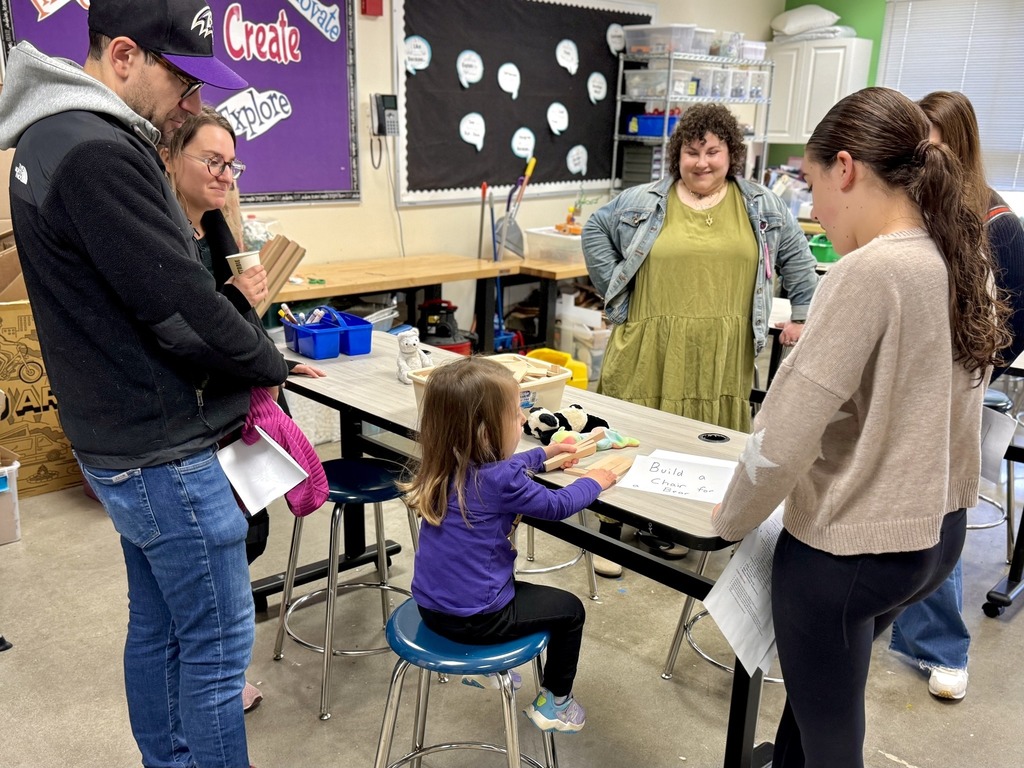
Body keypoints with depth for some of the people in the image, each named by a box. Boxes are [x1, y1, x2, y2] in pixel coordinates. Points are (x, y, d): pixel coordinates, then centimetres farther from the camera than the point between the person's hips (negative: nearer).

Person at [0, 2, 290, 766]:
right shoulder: (96, 152, -22)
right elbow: (179, 307, -22)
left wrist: (228, 311, 2)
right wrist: (271, 365, -6)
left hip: (126, 441, 10)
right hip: (166, 452, -10)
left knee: (157, 627, 21)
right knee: (218, 642, 3)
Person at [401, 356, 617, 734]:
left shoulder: (448, 465, -2)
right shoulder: (501, 480, -25)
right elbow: (557, 506, -8)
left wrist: (545, 453, 28)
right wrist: (595, 480, 9)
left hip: (431, 604, 8)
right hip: (472, 619, -8)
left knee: (521, 589, 36)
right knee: (570, 610, 12)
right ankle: (554, 703, 26)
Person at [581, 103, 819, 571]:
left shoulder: (761, 207, 9)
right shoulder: (643, 202, 5)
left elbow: (796, 256, 17)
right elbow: (595, 231, 12)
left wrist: (801, 314, 12)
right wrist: (613, 288, 5)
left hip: (719, 355, 2)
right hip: (650, 347, -1)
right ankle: (610, 531, 13)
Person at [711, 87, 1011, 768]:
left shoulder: (870, 272, -24)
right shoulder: (965, 260, 2)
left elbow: (785, 433, -24)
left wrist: (730, 521, -8)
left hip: (847, 549, -8)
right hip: (936, 533, 8)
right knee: (822, 686, 29)